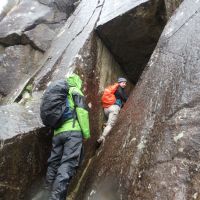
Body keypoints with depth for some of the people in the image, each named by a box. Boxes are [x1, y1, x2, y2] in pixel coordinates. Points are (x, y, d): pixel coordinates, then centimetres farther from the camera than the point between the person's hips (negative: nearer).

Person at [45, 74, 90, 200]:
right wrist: (86, 132, -7)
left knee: (54, 164, 12)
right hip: (73, 131, -7)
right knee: (67, 165, -15)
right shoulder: (75, 91, 8)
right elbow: (81, 110, -7)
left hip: (57, 133, 8)